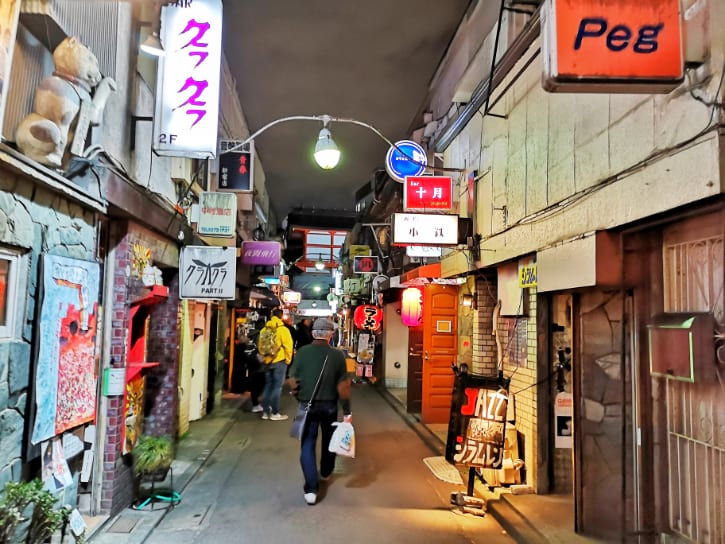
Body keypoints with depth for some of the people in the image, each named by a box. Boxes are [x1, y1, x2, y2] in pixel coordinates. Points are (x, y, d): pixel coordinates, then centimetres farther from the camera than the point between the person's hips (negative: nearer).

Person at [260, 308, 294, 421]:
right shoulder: (283, 329, -10)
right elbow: (288, 346, -11)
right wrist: (288, 359, 3)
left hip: (268, 361, 5)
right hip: (279, 361, -5)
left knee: (268, 386, 13)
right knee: (277, 387, 0)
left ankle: (265, 411, 16)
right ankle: (275, 413, 2)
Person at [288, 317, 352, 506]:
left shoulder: (302, 352, -11)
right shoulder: (337, 355, -11)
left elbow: (293, 380, -7)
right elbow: (343, 386, -10)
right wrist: (347, 411, -3)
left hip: (307, 405, -1)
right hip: (329, 405, 1)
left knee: (308, 444, 5)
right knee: (328, 440, 23)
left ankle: (311, 489, -4)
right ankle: (325, 472, 44)